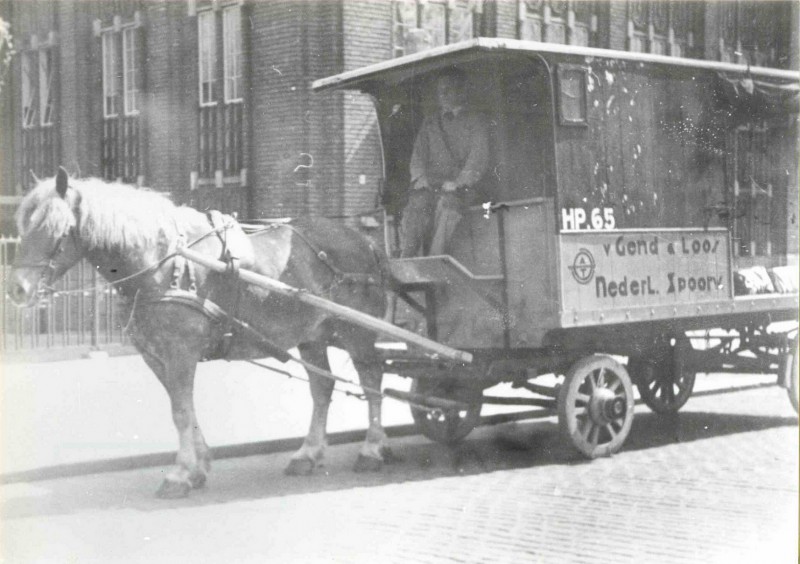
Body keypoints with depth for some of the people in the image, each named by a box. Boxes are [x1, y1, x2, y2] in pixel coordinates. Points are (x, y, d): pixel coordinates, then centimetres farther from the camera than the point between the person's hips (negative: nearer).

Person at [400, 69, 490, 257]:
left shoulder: (475, 122, 13)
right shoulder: (430, 123, 27)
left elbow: (479, 159, 2)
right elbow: (418, 154, 19)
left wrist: (458, 182, -13)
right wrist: (420, 177, -3)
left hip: (461, 187, -3)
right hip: (429, 184, 3)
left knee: (447, 204, -36)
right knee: (415, 206, -29)